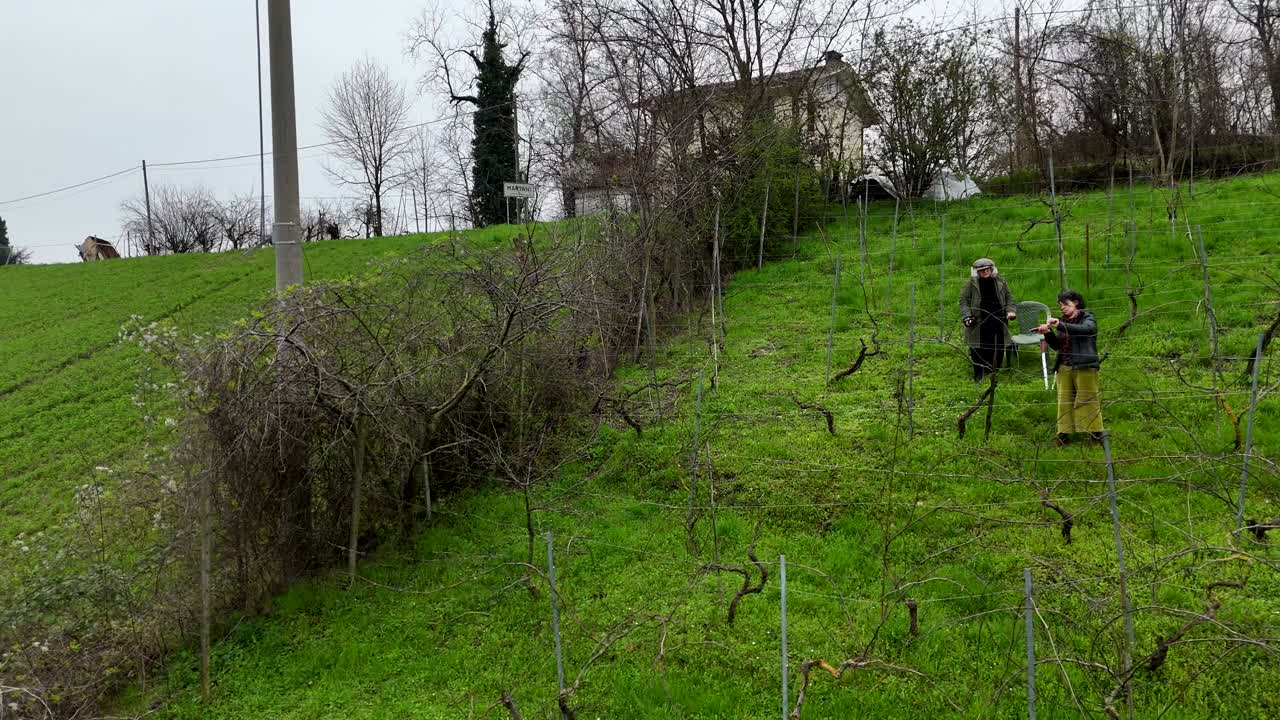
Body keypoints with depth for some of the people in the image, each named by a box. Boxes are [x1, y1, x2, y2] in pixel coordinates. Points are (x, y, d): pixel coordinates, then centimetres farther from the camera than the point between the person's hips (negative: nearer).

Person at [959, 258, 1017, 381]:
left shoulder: (1000, 282, 8)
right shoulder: (972, 283, 0)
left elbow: (1009, 297, 16)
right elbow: (963, 300, 1)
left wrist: (1010, 311, -1)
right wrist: (967, 316, -10)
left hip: (998, 322, 3)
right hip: (979, 324, -3)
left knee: (999, 349, 5)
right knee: (978, 349, 0)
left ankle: (993, 372, 20)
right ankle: (978, 375, 12)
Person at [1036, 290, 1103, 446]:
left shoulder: (1088, 318, -1)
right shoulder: (1063, 320, 15)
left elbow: (1086, 329, -25)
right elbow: (1056, 345, 14)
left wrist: (1060, 326, -33)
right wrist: (1047, 334, -5)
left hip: (1084, 367, -6)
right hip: (1064, 367, 6)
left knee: (1088, 399, -1)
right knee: (1064, 401, 5)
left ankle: (1095, 432, 6)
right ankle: (1064, 433, 7)